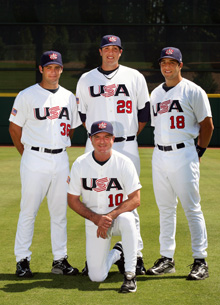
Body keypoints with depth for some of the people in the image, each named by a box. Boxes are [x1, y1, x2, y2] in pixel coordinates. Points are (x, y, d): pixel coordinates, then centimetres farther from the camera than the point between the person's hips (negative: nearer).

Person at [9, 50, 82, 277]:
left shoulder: (69, 97, 11)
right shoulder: (27, 96, -2)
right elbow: (14, 128, 2)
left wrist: (60, 150, 13)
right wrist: (28, 155, 3)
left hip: (61, 159, 4)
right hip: (35, 160, -4)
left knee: (60, 211, 7)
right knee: (28, 210, -2)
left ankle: (60, 259, 15)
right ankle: (22, 260, 5)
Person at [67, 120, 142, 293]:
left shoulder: (124, 163, -11)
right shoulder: (80, 165, -6)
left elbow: (135, 200, -15)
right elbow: (73, 200, -1)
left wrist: (110, 216, -27)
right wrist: (96, 218, -16)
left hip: (118, 215, -2)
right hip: (93, 221, 2)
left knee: (126, 219, -40)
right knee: (97, 277, -8)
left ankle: (130, 275, -28)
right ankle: (116, 253, 27)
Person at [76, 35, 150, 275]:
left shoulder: (134, 77, 6)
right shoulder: (86, 79, 9)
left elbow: (145, 112, 10)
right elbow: (81, 114, 16)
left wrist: (129, 136, 7)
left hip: (126, 147, -1)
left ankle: (136, 254, 2)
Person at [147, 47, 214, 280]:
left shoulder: (193, 91, -2)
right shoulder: (156, 94, 16)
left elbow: (207, 125, -1)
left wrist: (198, 152, -3)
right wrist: (161, 150, 14)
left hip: (183, 155, -6)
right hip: (159, 156, 6)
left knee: (192, 208, -6)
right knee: (165, 209, 9)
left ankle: (200, 261, -3)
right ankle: (166, 258, 15)